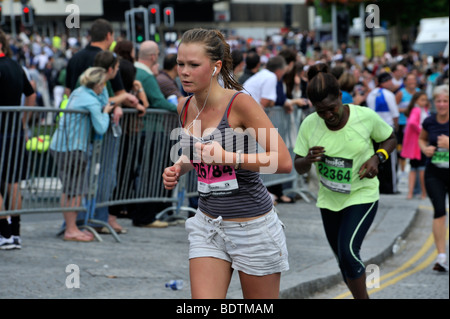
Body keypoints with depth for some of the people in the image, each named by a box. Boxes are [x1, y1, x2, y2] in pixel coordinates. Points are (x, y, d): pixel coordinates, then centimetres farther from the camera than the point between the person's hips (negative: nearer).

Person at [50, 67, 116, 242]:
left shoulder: (78, 92, 11)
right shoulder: (91, 102, -15)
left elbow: (104, 102, 24)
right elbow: (101, 128, -15)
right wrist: (106, 112, 1)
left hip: (60, 145, 10)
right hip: (72, 148, -10)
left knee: (70, 190, 14)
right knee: (75, 191, -3)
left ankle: (70, 228, 20)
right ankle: (71, 230, 0)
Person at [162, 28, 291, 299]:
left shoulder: (240, 103, -16)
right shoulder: (185, 109, 3)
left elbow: (284, 162, -20)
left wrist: (228, 158, -28)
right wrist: (178, 169, 4)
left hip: (252, 226, -5)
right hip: (208, 225, 5)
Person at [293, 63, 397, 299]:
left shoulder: (366, 117, -16)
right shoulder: (309, 125, -10)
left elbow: (390, 139, 2)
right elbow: (298, 167, -3)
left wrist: (377, 157, -18)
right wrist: (308, 160, -26)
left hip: (362, 196, -4)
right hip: (329, 200, 4)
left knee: (348, 251, -21)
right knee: (343, 260, 12)